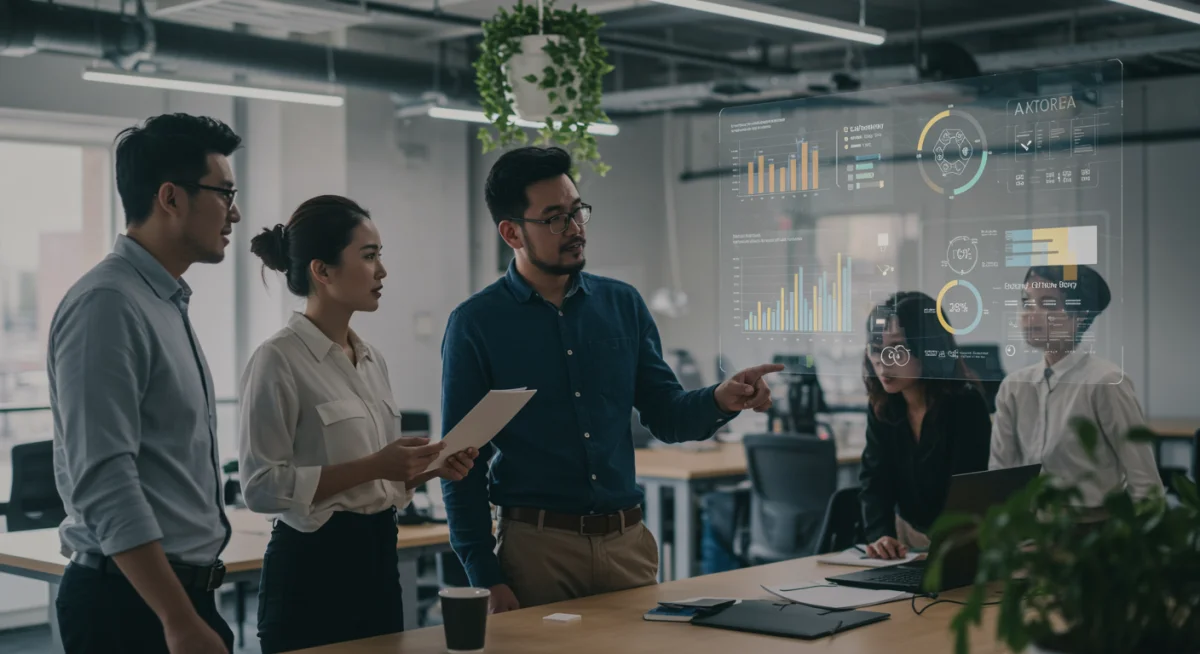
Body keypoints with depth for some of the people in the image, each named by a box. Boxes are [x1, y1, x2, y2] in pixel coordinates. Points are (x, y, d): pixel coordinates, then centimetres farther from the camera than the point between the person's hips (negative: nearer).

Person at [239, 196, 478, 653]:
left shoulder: (372, 360, 11)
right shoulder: (279, 359, -13)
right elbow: (261, 486, -19)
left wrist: (428, 468, 0)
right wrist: (374, 466, -23)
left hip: (378, 561, 8)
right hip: (313, 569, -8)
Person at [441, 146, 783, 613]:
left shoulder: (623, 305, 7)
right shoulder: (476, 324, -4)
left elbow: (666, 415, 9)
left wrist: (721, 401, -13)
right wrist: (485, 577, -8)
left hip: (628, 540, 4)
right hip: (537, 544, -3)